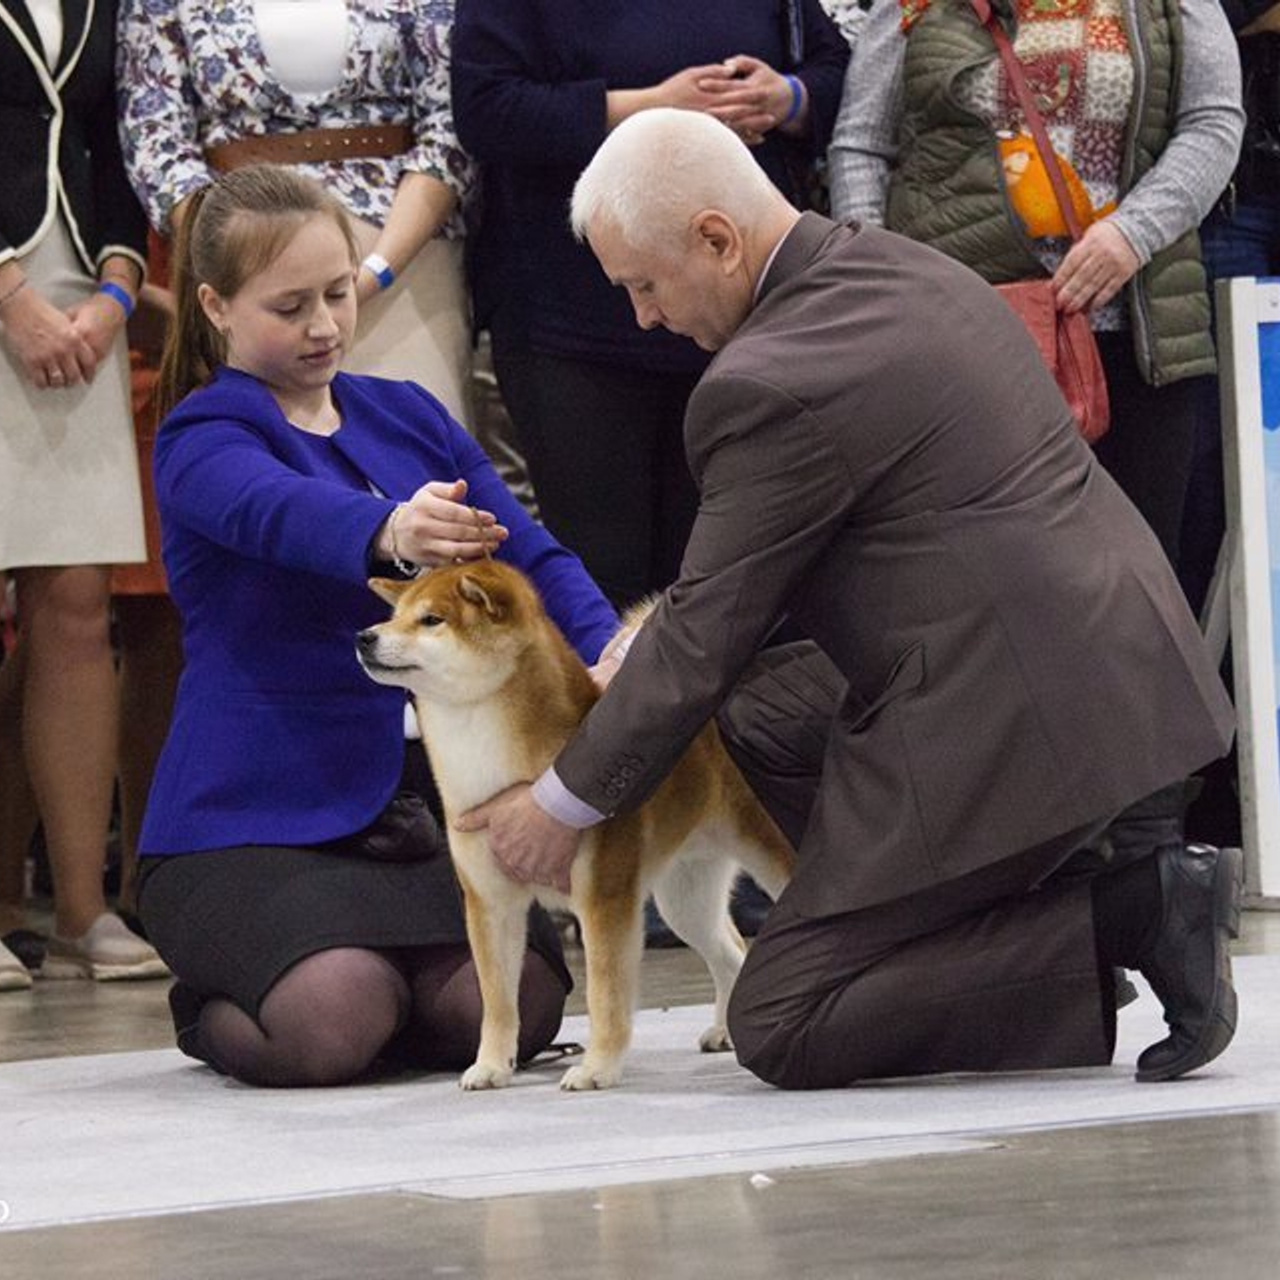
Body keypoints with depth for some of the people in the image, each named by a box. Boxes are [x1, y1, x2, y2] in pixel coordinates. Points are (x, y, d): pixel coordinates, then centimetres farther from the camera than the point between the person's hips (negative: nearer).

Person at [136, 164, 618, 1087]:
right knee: (333, 1025, -29)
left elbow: (530, 554, 4)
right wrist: (391, 533, -53)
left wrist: (610, 656, -19)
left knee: (511, 1009, -20)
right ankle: (213, 1006, 6)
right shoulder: (203, 440, -6)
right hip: (246, 822, -5)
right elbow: (282, 514, -30)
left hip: (402, 806, 5)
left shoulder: (408, 415, 12)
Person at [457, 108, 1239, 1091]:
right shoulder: (906, 268, 13)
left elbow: (708, 629, -8)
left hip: (1022, 727, -10)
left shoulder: (769, 385, -16)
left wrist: (565, 805, 4)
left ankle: (1130, 917, -10)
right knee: (762, 717, 26)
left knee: (779, 1029, -2)